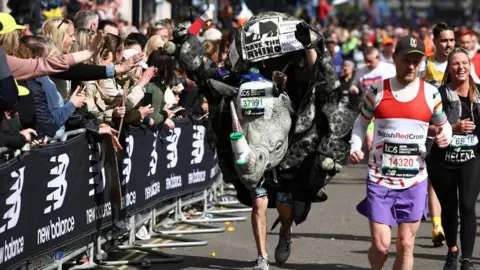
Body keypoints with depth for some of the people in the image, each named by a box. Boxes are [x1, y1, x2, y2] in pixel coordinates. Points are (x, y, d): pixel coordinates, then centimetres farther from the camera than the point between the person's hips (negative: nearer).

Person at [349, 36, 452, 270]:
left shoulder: (430, 93, 2)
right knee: (380, 245, -6)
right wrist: (355, 147, -6)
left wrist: (445, 136, -8)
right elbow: (361, 122, 12)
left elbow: (443, 125, 15)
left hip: (415, 181, 1)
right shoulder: (377, 90, -1)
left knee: (406, 245, 4)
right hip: (380, 178, -1)